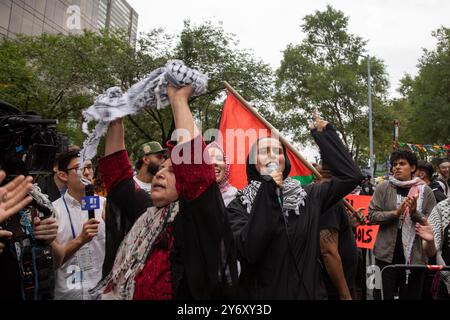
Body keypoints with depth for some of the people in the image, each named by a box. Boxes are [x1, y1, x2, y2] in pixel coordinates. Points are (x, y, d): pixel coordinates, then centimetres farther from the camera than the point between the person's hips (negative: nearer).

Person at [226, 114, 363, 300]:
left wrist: (324, 135, 0)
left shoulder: (308, 196, 1)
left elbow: (351, 175, -3)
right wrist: (267, 191, -22)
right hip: (262, 294, -2)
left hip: (309, 293, 3)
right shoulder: (238, 207, -7)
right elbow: (248, 253, -22)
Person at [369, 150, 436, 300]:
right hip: (386, 254, -1)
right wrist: (395, 213, -19)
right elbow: (372, 216, -6)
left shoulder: (425, 191, 1)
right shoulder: (383, 188, -1)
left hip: (415, 256, 1)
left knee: (411, 295, 16)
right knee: (384, 295, 9)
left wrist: (415, 213, -18)